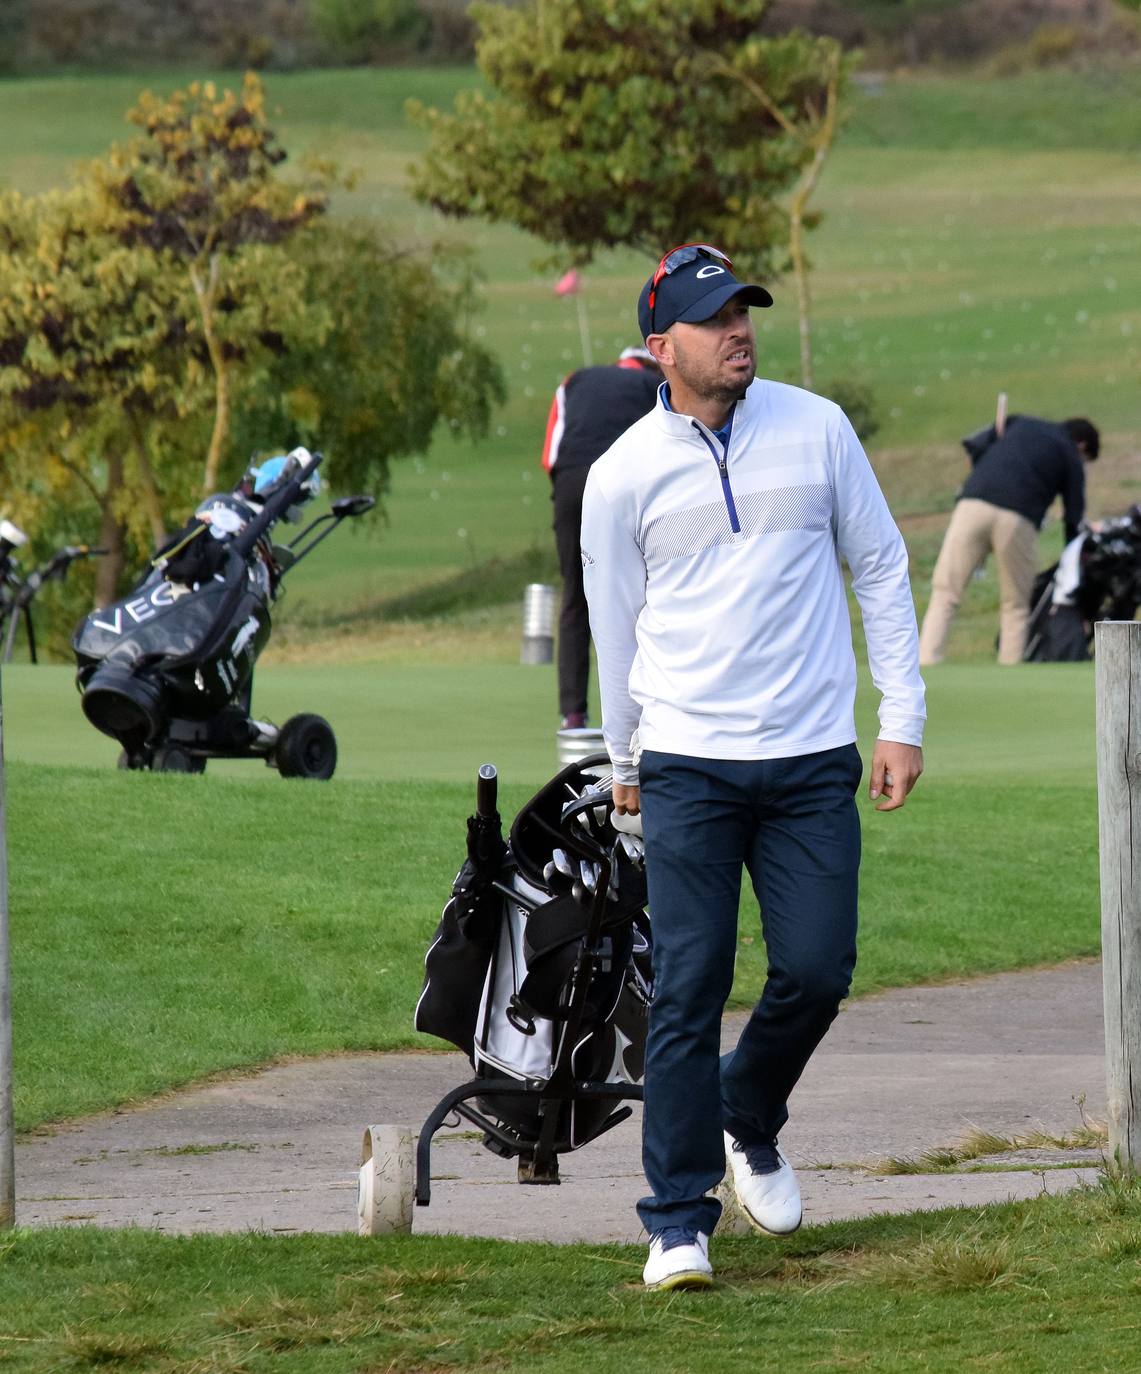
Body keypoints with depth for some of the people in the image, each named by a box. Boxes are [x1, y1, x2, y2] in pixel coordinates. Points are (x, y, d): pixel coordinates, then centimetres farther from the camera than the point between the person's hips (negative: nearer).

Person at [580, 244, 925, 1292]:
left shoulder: (816, 429, 3)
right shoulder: (623, 475, 0)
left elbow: (881, 568, 10)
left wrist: (903, 719, 6)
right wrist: (624, 761, 20)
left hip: (813, 763, 2)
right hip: (688, 769, -2)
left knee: (818, 970, -3)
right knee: (688, 989, -7)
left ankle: (750, 1125, 28)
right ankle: (678, 1223, -2)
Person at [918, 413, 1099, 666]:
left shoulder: (1020, 423, 29)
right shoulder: (1071, 457, 21)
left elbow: (973, 445, 17)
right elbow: (1074, 516, 16)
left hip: (973, 504, 2)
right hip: (1018, 519, -2)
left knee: (944, 595, 3)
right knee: (1015, 606, 13)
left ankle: (927, 662, -10)